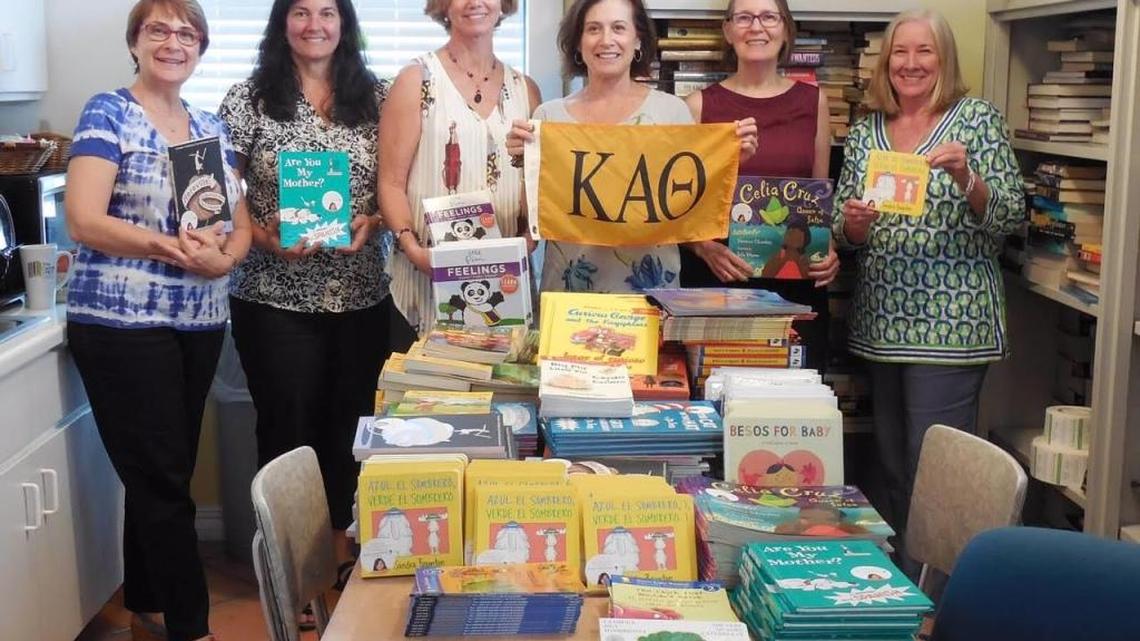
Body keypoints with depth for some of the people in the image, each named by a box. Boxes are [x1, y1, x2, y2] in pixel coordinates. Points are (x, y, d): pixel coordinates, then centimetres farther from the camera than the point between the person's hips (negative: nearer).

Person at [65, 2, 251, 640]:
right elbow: (84, 222, -15)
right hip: (123, 324, -6)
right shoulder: (108, 114, -5)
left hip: (201, 323, 6)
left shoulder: (213, 127, 13)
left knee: (160, 474, 14)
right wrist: (173, 248, -28)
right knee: (165, 480, -3)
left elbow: (243, 222, 10)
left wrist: (224, 254, -12)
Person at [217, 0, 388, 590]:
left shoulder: (376, 97, 7)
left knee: (350, 426, 10)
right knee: (288, 429, 3)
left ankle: (341, 552, 28)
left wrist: (371, 224, -10)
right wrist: (265, 238, -16)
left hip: (361, 295, 3)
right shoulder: (248, 99, 0)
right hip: (276, 297, -2)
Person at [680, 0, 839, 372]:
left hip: (797, 283, 2)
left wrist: (830, 251, -5)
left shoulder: (812, 101, 8)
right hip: (715, 280, -1)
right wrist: (705, 248, -16)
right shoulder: (700, 105, 2)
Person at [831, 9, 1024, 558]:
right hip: (883, 322, 5)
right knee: (891, 461, 13)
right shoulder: (864, 133, 10)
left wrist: (965, 178, -23)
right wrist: (853, 222, -11)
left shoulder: (978, 119, -1)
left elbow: (1008, 216, -6)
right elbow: (844, 232, 11)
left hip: (950, 322, -4)